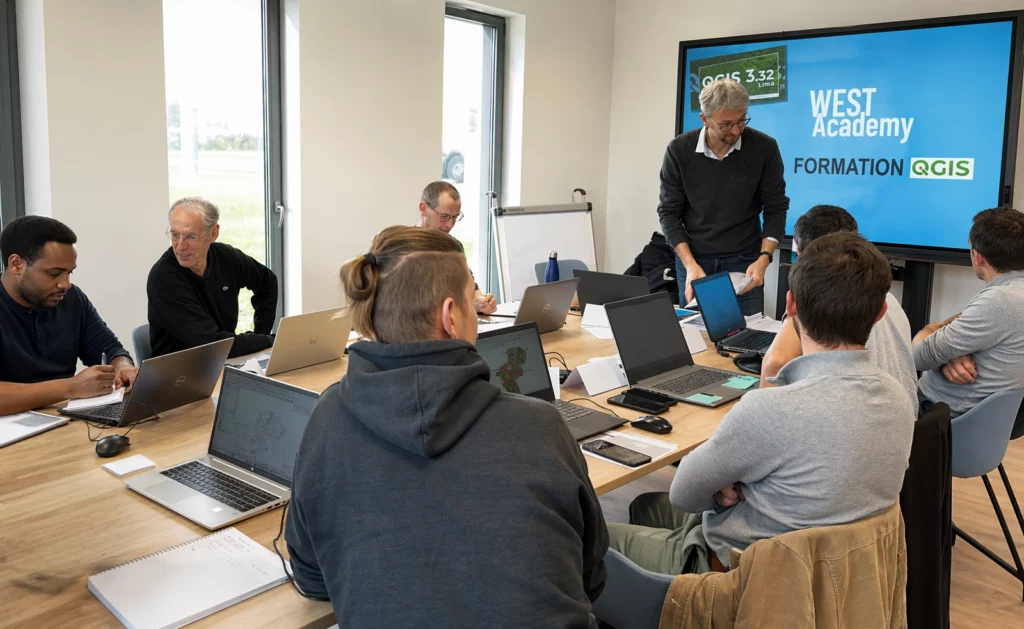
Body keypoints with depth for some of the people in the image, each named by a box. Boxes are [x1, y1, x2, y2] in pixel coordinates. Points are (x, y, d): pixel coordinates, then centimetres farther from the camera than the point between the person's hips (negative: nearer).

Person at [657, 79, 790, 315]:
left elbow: (776, 208, -2)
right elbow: (669, 213, -5)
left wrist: (763, 259, -16)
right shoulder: (679, 150, -9)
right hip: (693, 260, 0)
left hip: (744, 262, 0)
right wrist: (690, 265, -15)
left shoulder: (764, 148, -9)